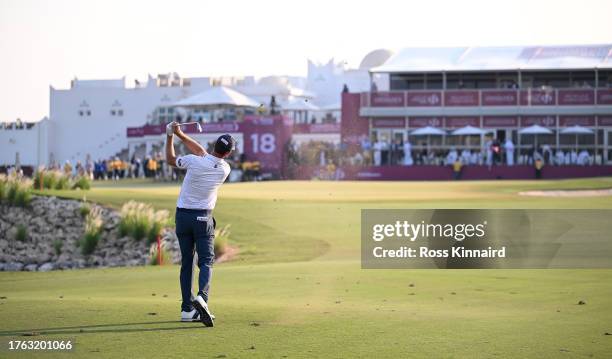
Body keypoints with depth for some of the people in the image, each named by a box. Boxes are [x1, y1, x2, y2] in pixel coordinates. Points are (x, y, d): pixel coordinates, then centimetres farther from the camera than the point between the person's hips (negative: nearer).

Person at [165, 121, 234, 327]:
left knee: (186, 262, 8)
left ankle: (187, 309, 6)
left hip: (183, 215, 1)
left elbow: (170, 160, 3)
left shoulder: (195, 162, -15)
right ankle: (201, 297, -29)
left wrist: (170, 136, 12)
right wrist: (180, 134, 5)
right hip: (203, 218, -1)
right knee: (206, 261, 0)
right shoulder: (225, 170, -6)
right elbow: (202, 152, 5)